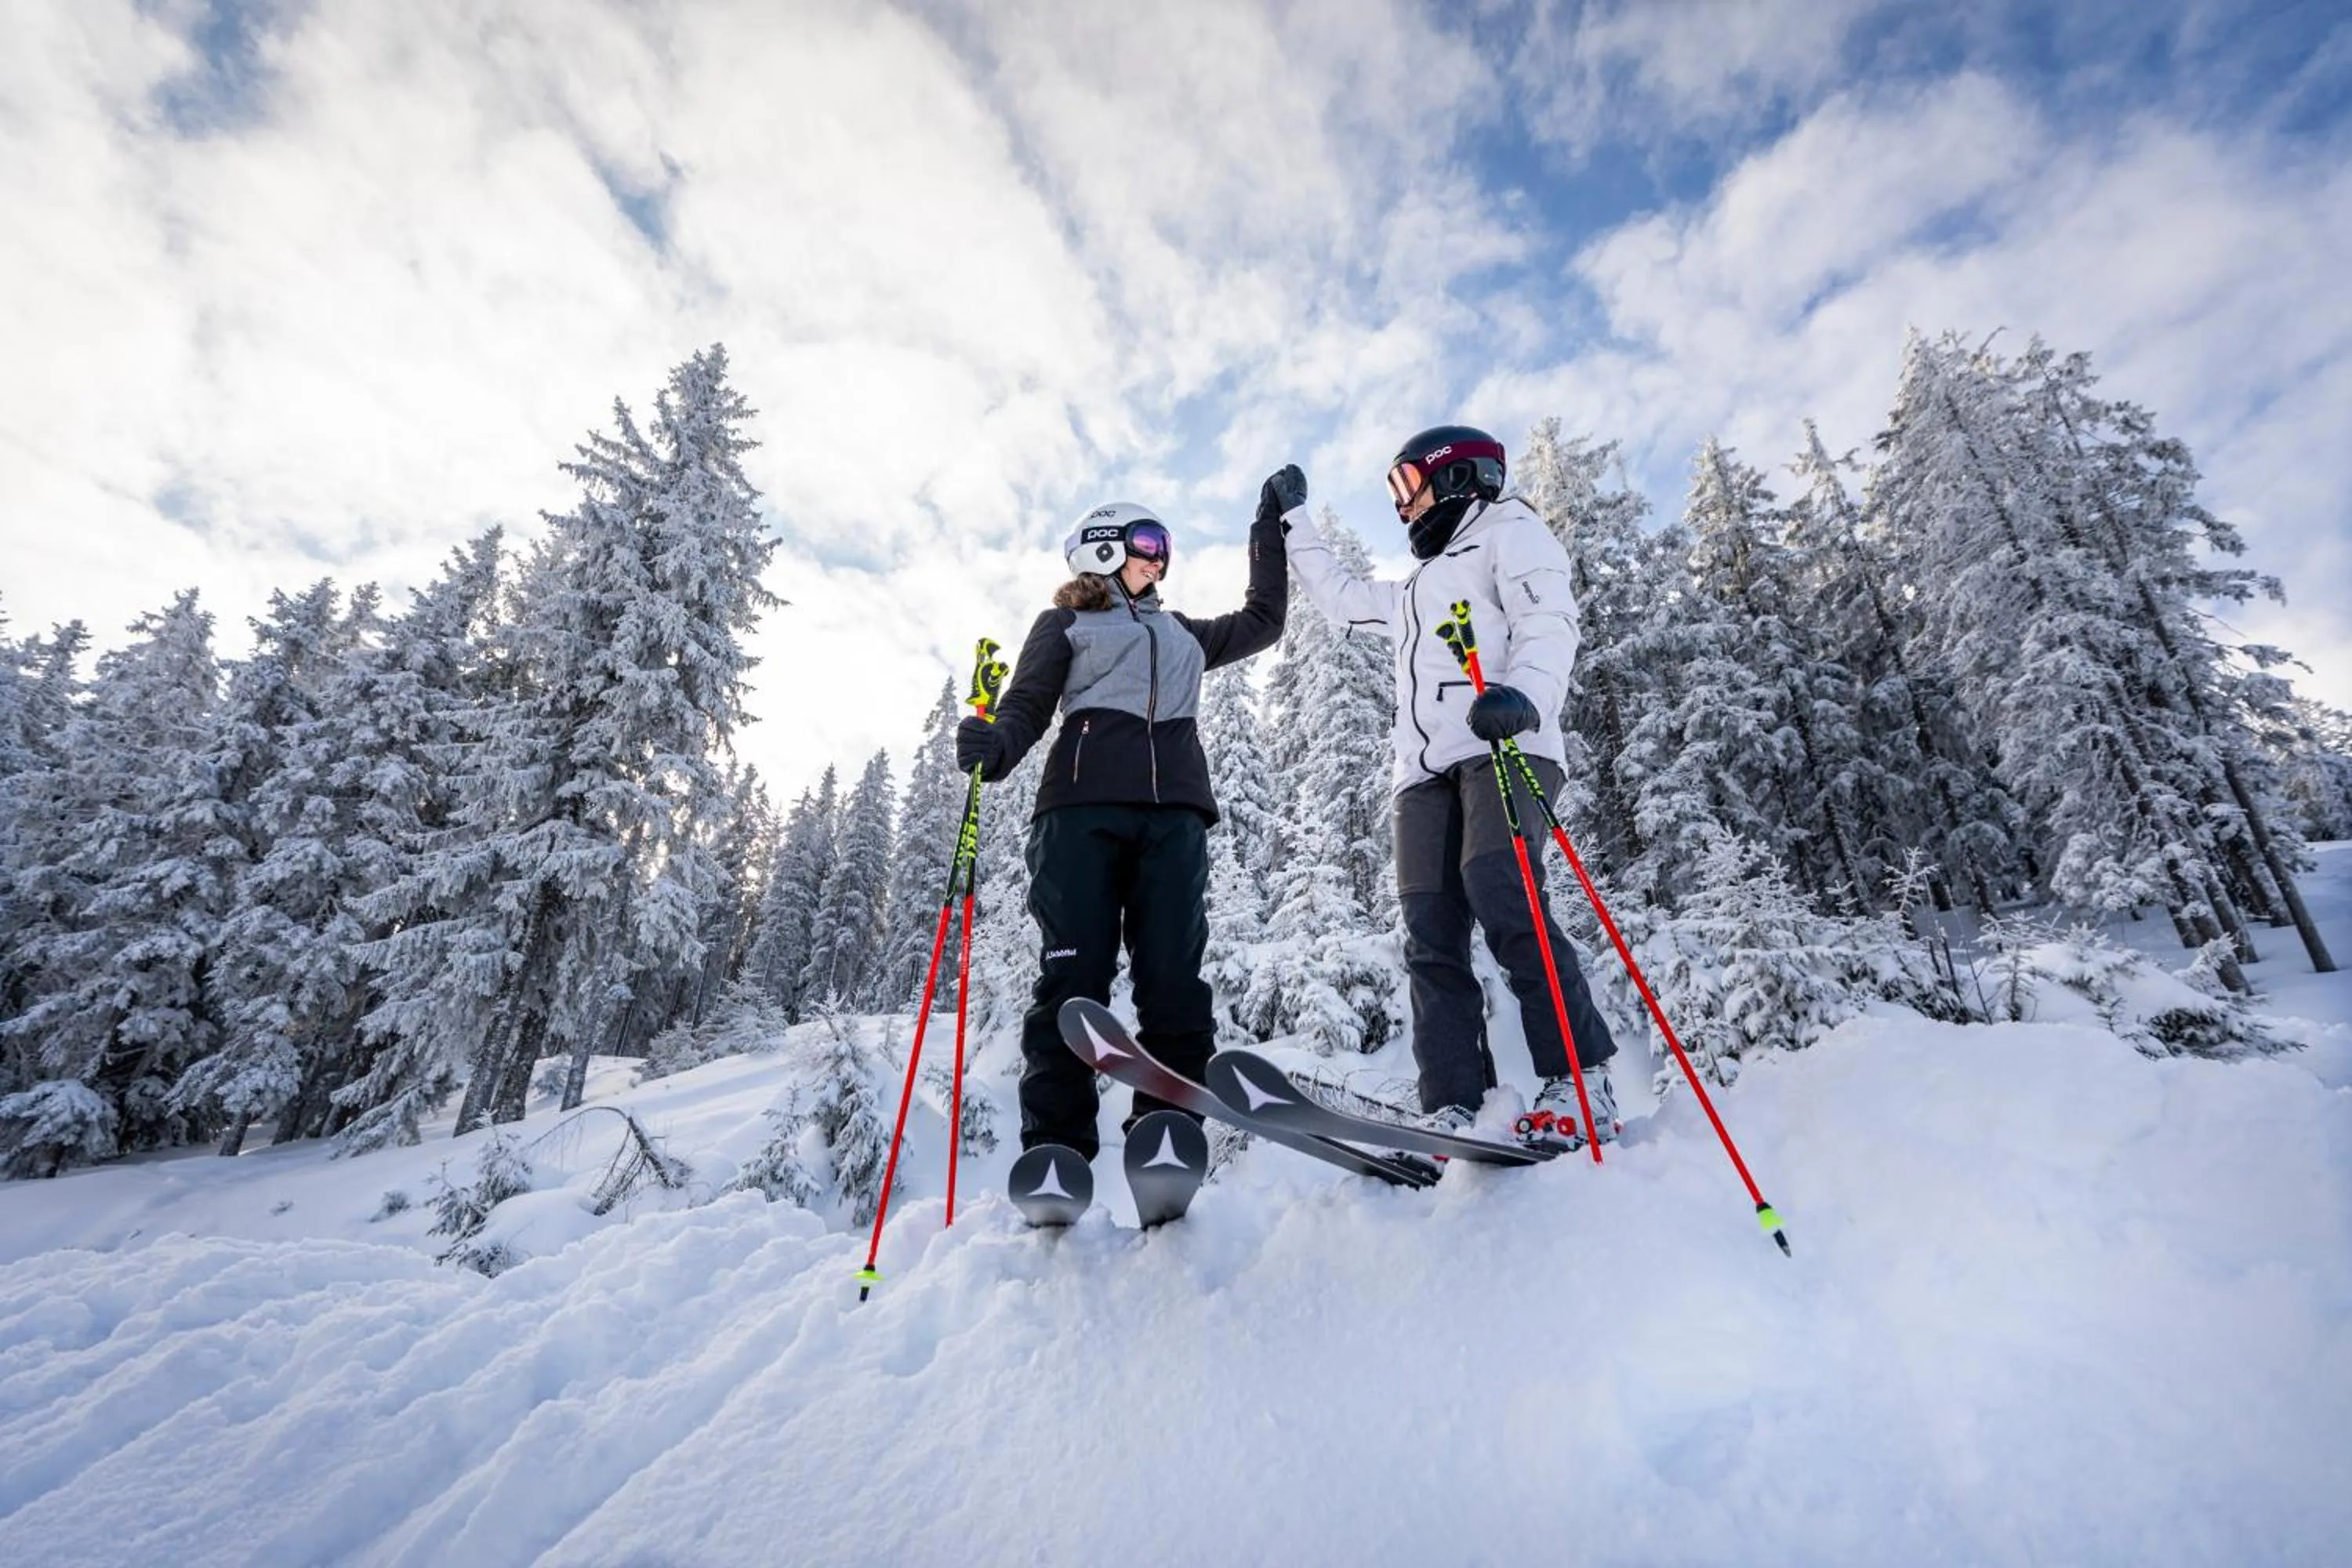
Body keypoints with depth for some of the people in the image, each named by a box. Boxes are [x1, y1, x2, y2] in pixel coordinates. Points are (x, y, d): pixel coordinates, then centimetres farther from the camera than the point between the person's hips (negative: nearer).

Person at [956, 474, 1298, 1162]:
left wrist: (1272, 526, 40)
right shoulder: (1063, 624, 22)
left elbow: (1264, 620, 38)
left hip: (1174, 810, 4)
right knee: (1073, 974, -12)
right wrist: (995, 744, -15)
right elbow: (1028, 705, 8)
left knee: (1173, 977, -10)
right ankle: (1055, 1149, -11)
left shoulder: (1182, 633, 34)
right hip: (1083, 804, -3)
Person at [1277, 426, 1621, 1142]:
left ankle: (1579, 1079, -23)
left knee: (1499, 892, -29)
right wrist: (1293, 524, 55)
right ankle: (1454, 1111, -13)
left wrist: (1524, 694, -24)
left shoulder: (1508, 531, 15)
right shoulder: (1414, 589, 38)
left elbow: (1548, 620, -3)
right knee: (1431, 933, -9)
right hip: (1425, 768, 7)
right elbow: (1339, 595, 51)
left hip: (1506, 747, -6)